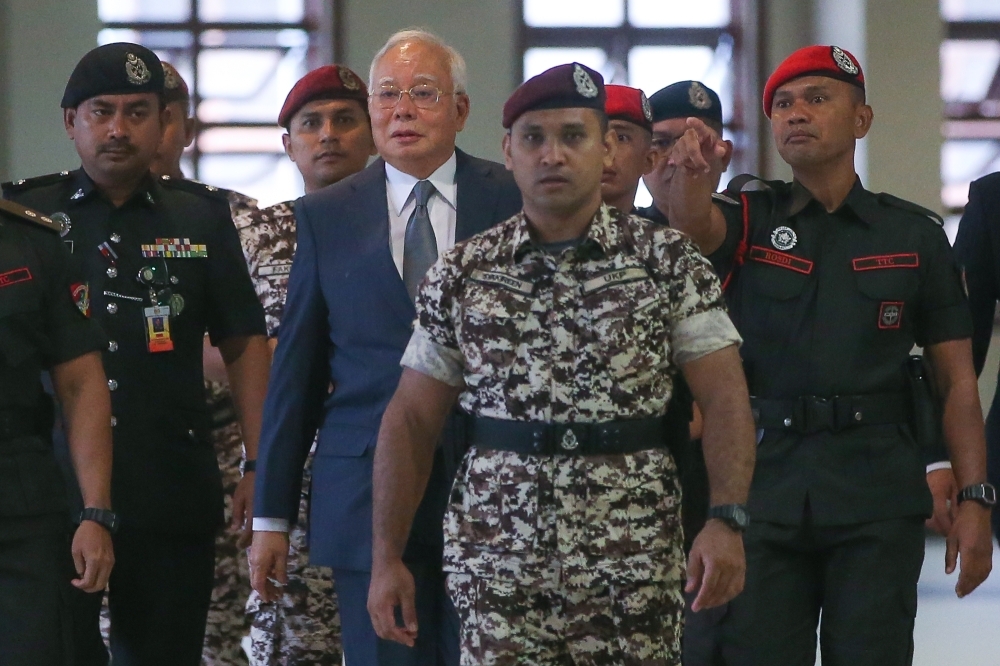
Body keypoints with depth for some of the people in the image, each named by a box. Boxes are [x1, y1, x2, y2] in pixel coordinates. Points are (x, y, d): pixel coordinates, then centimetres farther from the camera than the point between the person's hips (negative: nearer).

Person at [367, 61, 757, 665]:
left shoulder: (667, 260, 3)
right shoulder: (463, 275, 8)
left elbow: (725, 398, -2)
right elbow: (412, 421, 10)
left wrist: (728, 520, -15)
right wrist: (388, 559, 5)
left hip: (633, 568, -1)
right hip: (496, 564, 1)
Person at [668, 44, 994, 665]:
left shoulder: (915, 235, 8)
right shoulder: (749, 221, 8)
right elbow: (693, 223, -17)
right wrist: (692, 171, -41)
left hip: (878, 495, -1)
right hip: (764, 484, 1)